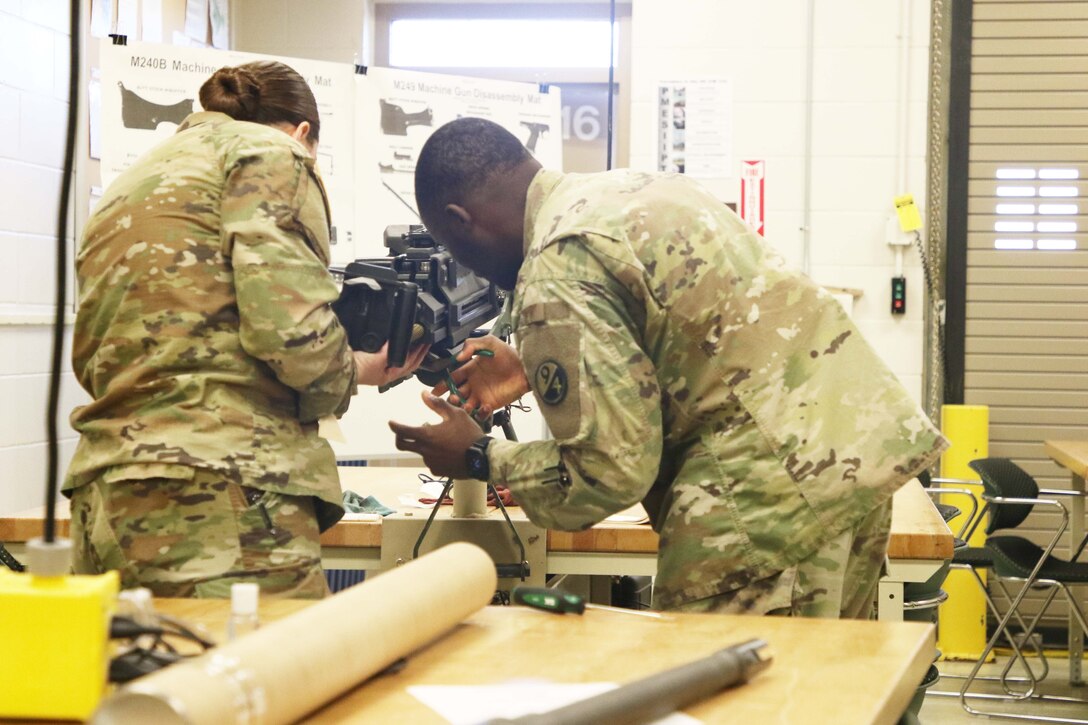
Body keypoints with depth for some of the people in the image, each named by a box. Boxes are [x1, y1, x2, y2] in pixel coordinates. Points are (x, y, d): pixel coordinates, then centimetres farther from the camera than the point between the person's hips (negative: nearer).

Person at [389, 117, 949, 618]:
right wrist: (533, 370, 30)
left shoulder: (555, 277, -13)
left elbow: (613, 470, -12)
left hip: (775, 489, -10)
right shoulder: (634, 185, 15)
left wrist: (480, 459, 3)